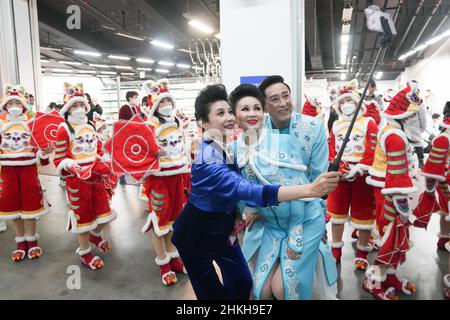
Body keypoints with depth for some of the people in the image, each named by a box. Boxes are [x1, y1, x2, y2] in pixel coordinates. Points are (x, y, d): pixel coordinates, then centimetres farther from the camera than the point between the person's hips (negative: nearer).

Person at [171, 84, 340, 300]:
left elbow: (237, 188, 11)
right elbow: (248, 190, -48)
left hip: (223, 229, 7)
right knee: (212, 293, 10)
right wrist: (310, 190, -54)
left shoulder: (228, 146, -7)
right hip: (196, 235, -7)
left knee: (243, 285, 12)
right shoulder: (208, 160, -34)